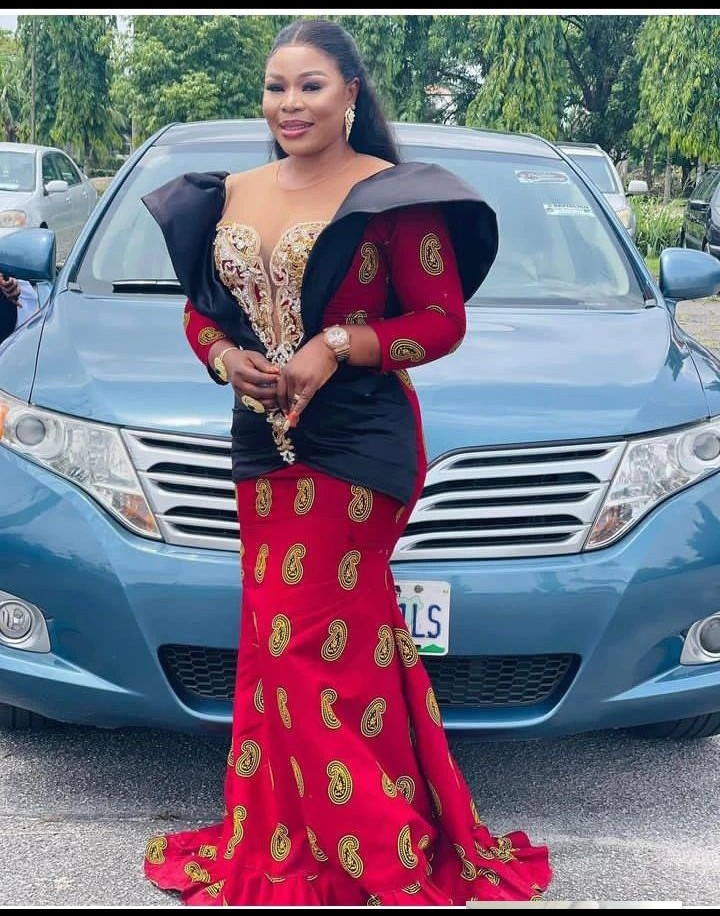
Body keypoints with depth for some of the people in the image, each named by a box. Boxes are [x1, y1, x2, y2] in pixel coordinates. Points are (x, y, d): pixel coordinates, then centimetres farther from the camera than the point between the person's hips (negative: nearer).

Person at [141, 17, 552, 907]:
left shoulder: (391, 193, -5)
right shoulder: (231, 195, 12)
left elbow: (443, 320, -7)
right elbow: (199, 309, 18)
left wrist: (336, 348, -18)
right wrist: (224, 357, -3)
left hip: (357, 446, -6)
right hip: (263, 443, 6)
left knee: (308, 642, -5)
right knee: (279, 638, 11)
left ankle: (378, 858, 12)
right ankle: (287, 847, 26)